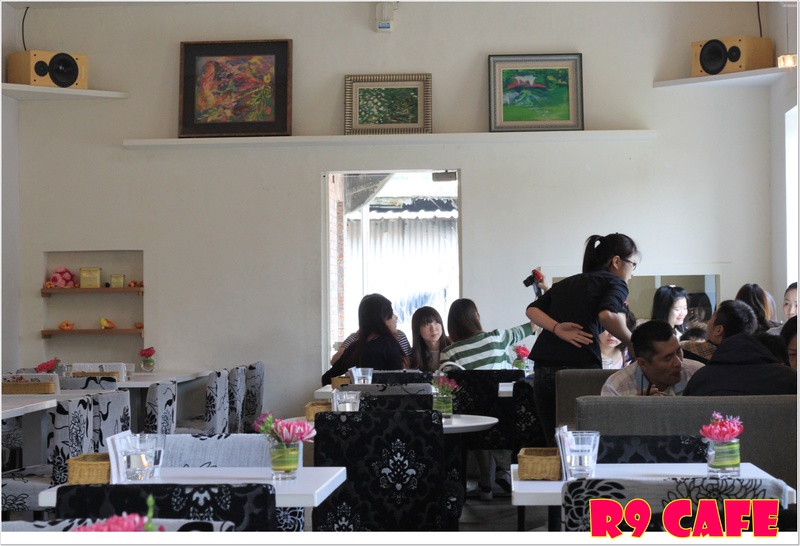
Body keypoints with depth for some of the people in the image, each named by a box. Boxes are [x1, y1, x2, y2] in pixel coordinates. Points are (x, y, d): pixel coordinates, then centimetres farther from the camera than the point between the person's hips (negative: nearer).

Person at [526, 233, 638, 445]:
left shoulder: (566, 283, 24)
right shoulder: (614, 283, 6)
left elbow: (532, 310, 13)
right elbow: (607, 315, -15)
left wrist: (556, 328, 0)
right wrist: (631, 344, -1)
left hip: (543, 369, 6)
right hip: (580, 367, -6)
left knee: (557, 446, 10)